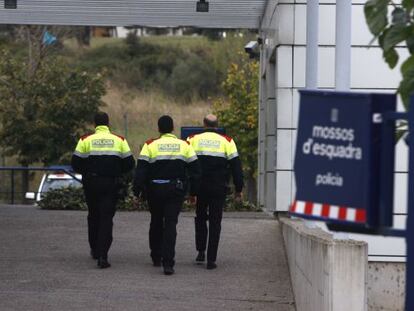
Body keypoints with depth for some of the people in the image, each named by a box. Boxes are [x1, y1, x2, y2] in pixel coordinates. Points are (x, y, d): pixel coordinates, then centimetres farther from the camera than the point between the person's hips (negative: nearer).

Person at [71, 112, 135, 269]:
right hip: (111, 184, -1)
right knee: (106, 218, -2)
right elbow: (129, 164, 1)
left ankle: (95, 250, 32)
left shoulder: (86, 140, -1)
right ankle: (102, 255, -14)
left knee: (93, 216, 20)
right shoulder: (119, 140, 1)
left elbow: (76, 163, -2)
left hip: (91, 184, 1)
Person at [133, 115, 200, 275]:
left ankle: (156, 257, 30)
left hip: (155, 189, 0)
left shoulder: (150, 145, -3)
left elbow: (141, 170, -8)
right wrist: (193, 191, 11)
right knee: (171, 224, -2)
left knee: (156, 222, 19)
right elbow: (195, 169, 5)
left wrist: (137, 191, -5)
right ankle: (168, 262, -15)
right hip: (176, 189, 0)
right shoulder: (184, 145, 3)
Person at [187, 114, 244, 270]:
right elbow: (236, 166, 1)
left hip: (199, 187, 1)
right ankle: (211, 259, 1)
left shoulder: (193, 140, 3)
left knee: (200, 218, 21)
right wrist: (238, 189, 7)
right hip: (219, 188, -1)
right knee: (215, 222, 4)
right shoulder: (227, 141, 2)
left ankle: (201, 252, 12)